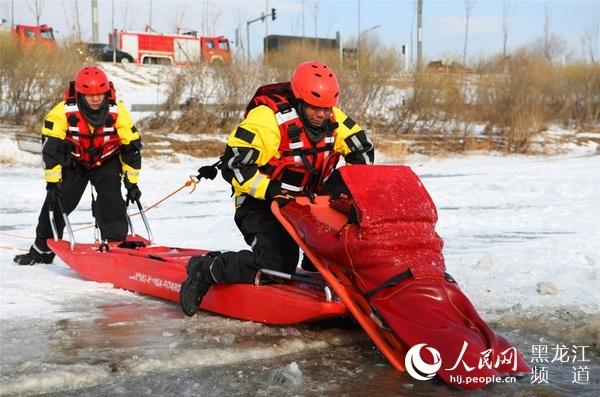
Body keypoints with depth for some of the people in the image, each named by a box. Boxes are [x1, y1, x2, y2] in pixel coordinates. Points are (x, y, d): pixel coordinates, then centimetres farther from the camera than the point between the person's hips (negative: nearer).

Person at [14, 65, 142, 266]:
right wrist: (52, 182, -25)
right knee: (57, 201, -3)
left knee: (111, 200, -19)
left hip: (106, 161, 0)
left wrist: (132, 182, -11)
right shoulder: (63, 112, -28)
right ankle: (42, 249, 15)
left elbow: (131, 146, -14)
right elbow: (51, 148, -24)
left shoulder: (117, 111, -25)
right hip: (73, 161, 0)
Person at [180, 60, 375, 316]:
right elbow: (233, 165, -24)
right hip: (261, 204, -6)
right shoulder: (267, 118, -23)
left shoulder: (333, 120, -3)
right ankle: (205, 269, -5)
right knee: (274, 268, -24)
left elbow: (363, 148, 7)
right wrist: (272, 190, -32)